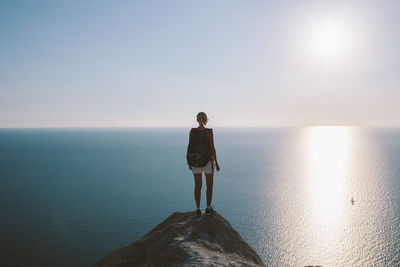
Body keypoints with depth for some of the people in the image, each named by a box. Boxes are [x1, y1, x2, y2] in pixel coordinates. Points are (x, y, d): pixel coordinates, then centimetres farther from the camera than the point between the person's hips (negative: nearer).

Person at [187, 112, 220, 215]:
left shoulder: (192, 131, -3)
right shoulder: (209, 132, -13)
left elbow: (190, 147, -1)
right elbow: (212, 148, -13)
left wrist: (190, 162, 10)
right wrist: (216, 163, -4)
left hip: (195, 161, 3)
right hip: (208, 161, -3)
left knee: (198, 185, 10)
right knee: (210, 185, 11)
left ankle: (198, 209, 12)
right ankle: (208, 208, 11)